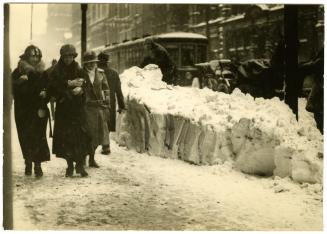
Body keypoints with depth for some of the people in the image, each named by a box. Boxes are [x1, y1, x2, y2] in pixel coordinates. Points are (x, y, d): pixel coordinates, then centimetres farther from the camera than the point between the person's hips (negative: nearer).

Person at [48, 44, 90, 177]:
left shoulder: (79, 70, 9)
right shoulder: (56, 72, 4)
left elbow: (85, 86, 6)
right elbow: (53, 88, -8)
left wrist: (80, 89, -16)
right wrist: (69, 84, -16)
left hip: (78, 108, 1)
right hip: (62, 108, -1)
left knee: (80, 135, -7)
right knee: (65, 137, -2)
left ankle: (80, 165, 2)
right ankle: (70, 166, 9)